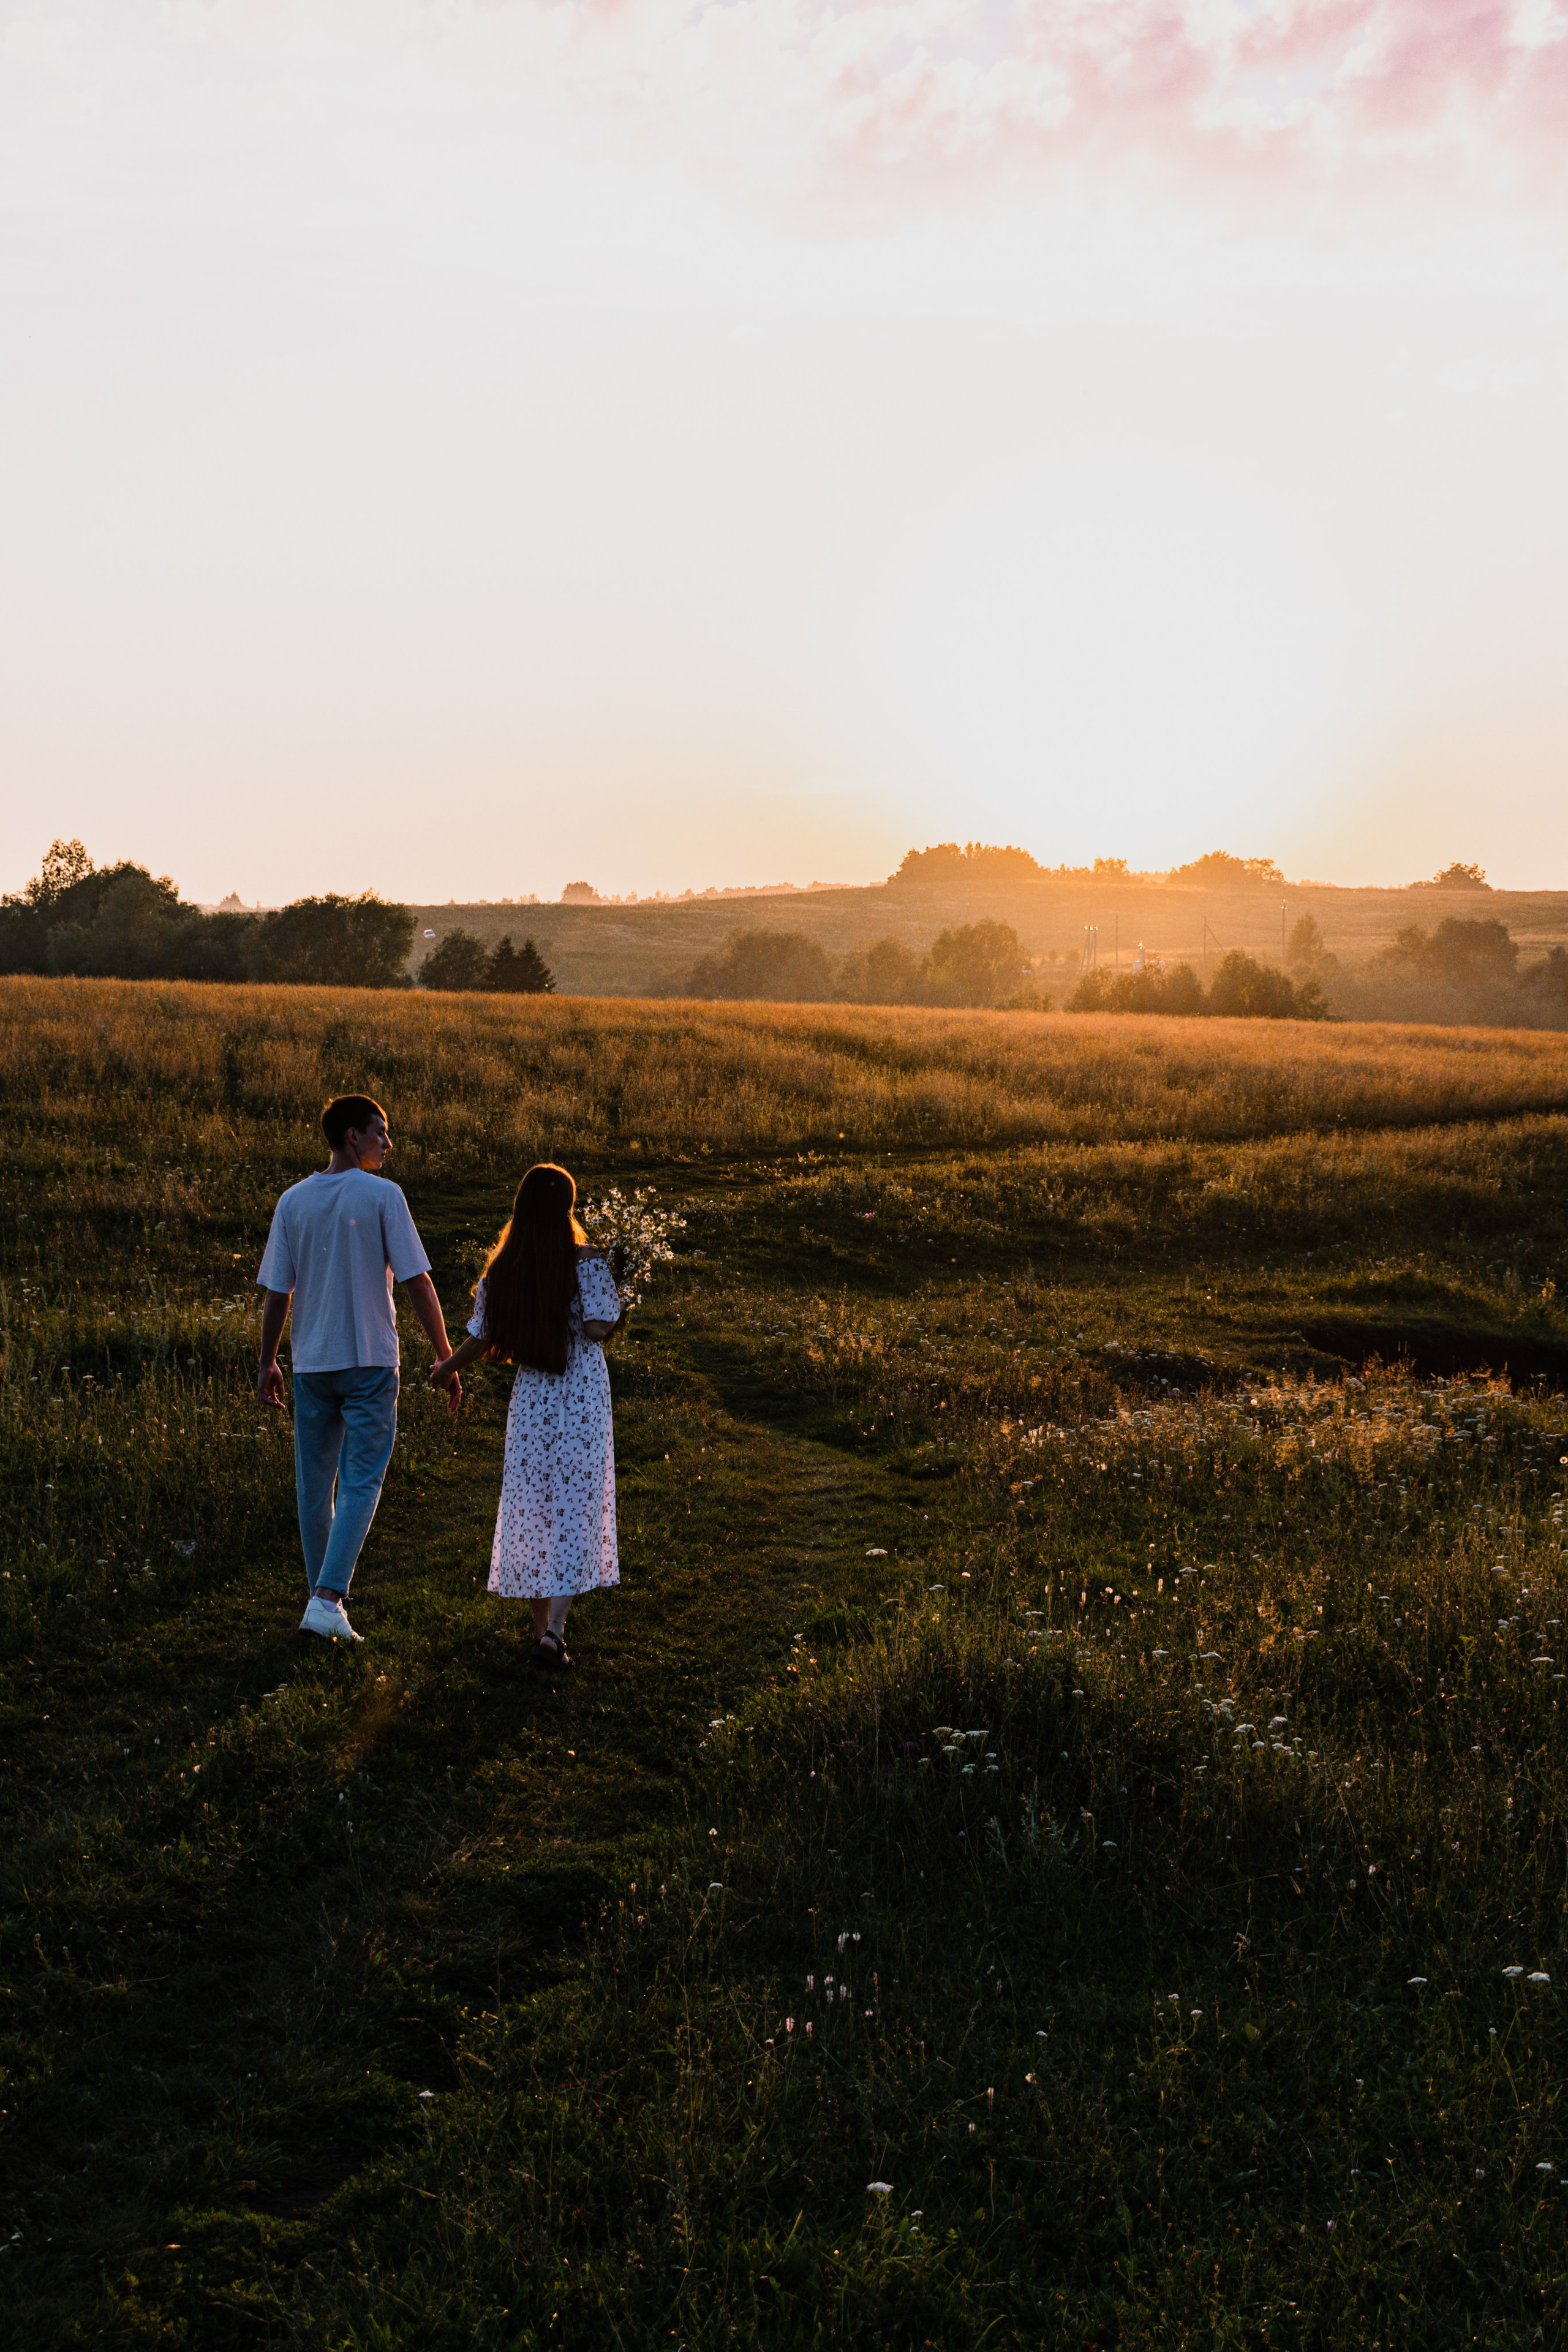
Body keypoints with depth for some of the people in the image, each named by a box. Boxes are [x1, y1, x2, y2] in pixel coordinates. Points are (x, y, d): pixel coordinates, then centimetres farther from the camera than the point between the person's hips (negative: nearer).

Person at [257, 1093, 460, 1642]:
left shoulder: (294, 1201, 3)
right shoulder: (382, 1196, -9)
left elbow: (276, 1293, 3)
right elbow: (418, 1284, -10)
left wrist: (267, 1362, 13)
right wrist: (446, 1358, -4)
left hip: (312, 1364, 4)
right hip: (371, 1363, -4)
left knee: (315, 1487, 13)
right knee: (360, 1484, -1)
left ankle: (323, 1598, 21)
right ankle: (328, 1600, -12)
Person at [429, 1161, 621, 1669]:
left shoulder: (502, 1269, -1)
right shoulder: (586, 1263, -12)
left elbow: (481, 1337, 4)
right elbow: (597, 1328, -18)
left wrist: (449, 1367, 23)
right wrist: (616, 1297, 3)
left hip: (531, 1399, 3)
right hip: (582, 1400, -3)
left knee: (531, 1508, 14)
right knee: (576, 1508, -1)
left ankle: (541, 1623, 22)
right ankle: (554, 1629, -13)